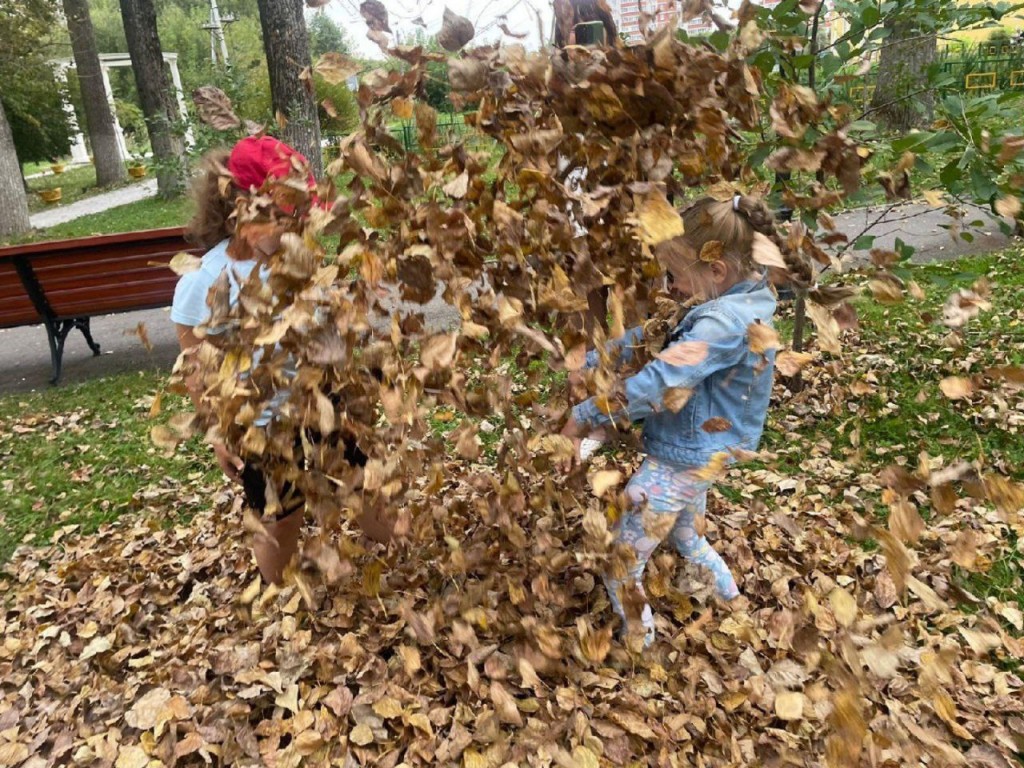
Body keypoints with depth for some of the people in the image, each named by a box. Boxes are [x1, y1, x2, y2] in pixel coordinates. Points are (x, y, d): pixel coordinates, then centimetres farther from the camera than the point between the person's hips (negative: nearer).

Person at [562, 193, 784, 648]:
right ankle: (733, 608, 54)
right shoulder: (739, 303, 0)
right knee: (687, 539, 35)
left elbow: (655, 386, -34)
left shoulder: (723, 323, -30)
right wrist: (591, 363, -3)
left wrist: (584, 417, -23)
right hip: (700, 455, 10)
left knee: (619, 567, 7)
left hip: (678, 464, -10)